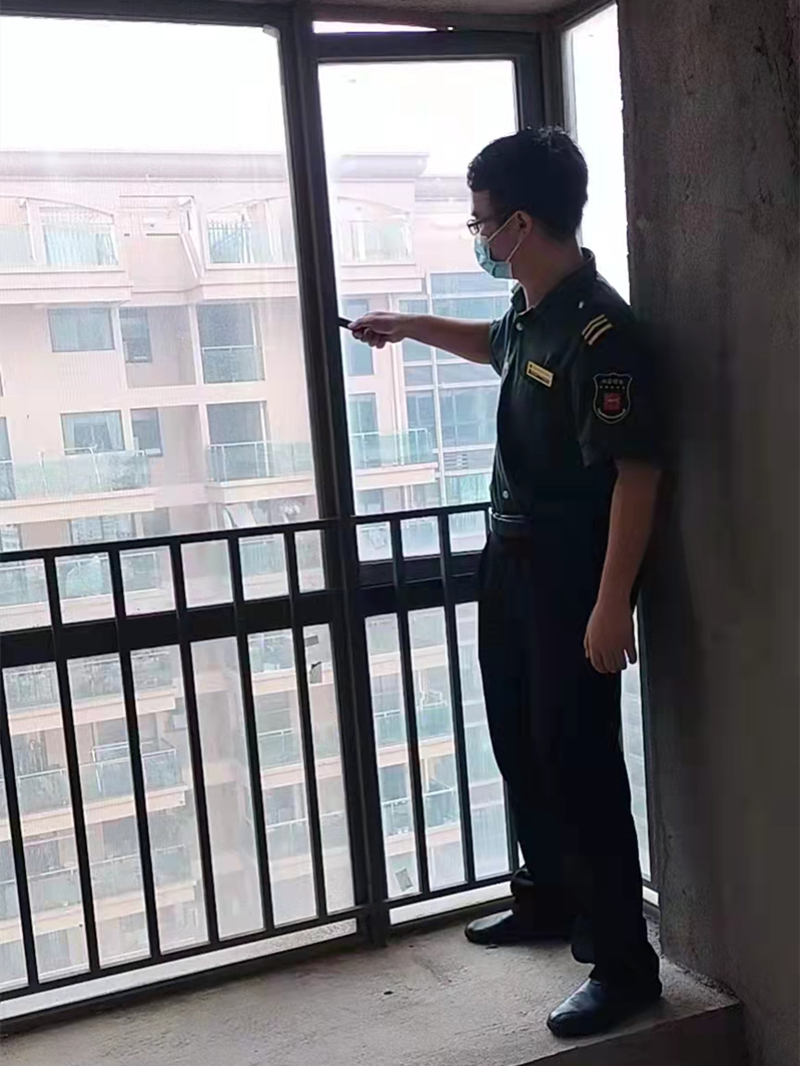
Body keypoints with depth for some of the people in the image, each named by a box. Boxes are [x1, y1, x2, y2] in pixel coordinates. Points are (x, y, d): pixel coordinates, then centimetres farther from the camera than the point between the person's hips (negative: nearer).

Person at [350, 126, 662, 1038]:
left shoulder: (600, 332, -23)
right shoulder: (530, 310, 5)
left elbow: (637, 473, -23)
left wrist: (612, 604, -24)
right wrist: (412, 327, 33)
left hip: (573, 574, -10)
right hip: (512, 558, 10)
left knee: (578, 762, -2)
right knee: (518, 739, 19)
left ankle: (623, 964, 14)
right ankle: (546, 899, 39)